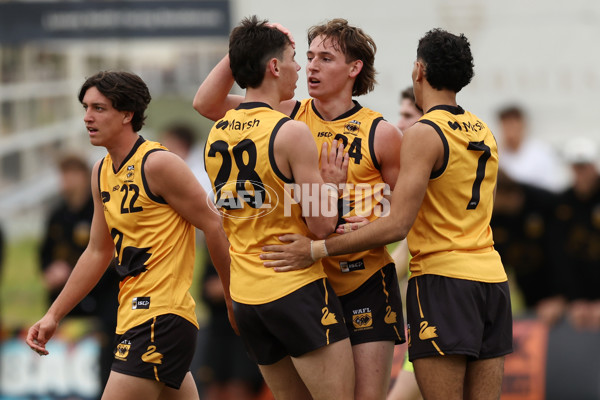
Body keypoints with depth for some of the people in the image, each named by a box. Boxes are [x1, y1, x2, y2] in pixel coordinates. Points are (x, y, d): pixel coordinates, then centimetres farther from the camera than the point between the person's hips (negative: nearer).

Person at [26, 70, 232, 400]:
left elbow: (214, 226, -10)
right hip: (133, 316, 9)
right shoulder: (101, 172, 14)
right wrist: (53, 316, 19)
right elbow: (97, 252, 22)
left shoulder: (158, 164, -12)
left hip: (161, 319, -9)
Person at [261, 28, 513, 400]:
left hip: (442, 277, -7)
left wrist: (318, 249, -15)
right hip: (492, 275, 7)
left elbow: (398, 225, -17)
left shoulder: (424, 134, -10)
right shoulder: (484, 132, 15)